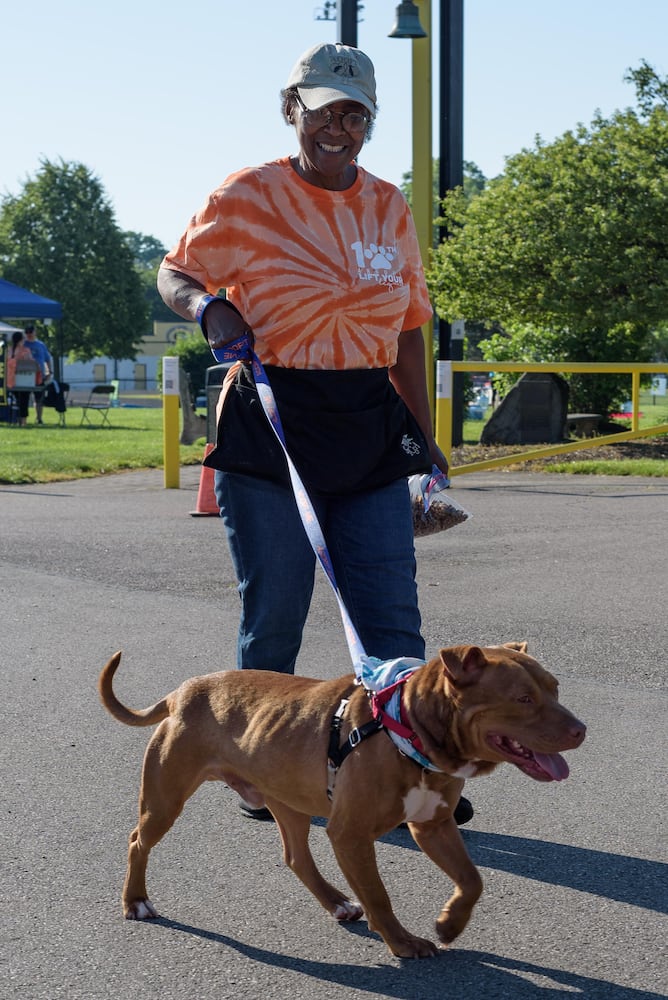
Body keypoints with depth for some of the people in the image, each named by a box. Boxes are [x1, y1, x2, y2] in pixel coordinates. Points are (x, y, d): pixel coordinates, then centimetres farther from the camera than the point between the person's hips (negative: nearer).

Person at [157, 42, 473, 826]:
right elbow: (175, 273, 5)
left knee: (392, 619, 0)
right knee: (272, 618, 3)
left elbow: (406, 328, 16)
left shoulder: (390, 209, 11)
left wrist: (424, 436, 14)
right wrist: (208, 308, -18)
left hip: (370, 432, 4)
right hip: (269, 429, -4)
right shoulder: (247, 197, -3)